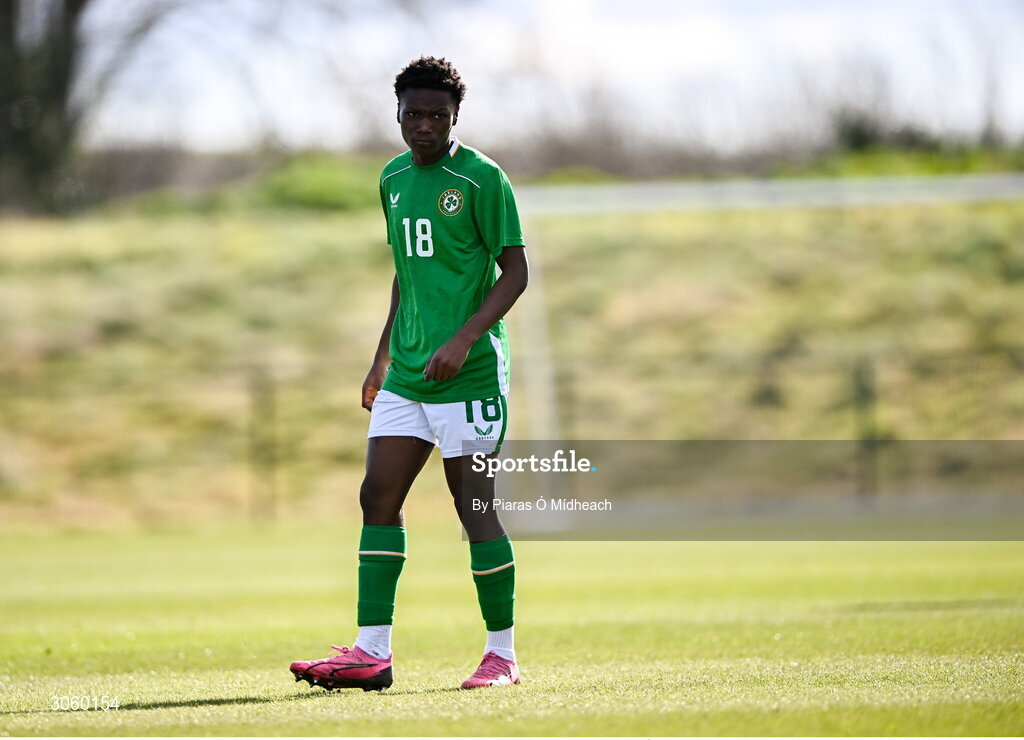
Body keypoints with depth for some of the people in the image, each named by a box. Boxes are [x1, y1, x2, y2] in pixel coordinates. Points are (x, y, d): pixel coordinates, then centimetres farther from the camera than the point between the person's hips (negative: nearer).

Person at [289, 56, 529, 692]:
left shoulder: (482, 178, -8)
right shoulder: (394, 178, 14)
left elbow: (516, 271, -10)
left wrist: (464, 339, -20)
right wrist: (384, 355, 21)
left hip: (469, 375, -7)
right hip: (406, 374, 7)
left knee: (475, 507, -5)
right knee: (378, 498, 0)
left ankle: (503, 655, 5)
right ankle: (372, 653, 1)